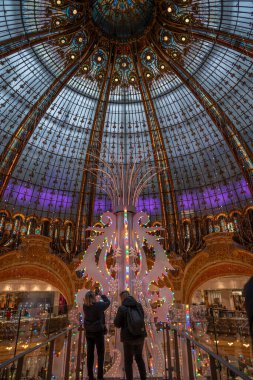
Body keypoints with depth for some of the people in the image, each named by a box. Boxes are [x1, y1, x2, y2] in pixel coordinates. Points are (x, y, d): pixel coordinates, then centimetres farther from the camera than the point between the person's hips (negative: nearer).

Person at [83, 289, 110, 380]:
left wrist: (95, 294, 8)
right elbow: (107, 302, -6)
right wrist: (101, 294, 4)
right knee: (100, 354, 9)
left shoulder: (85, 306, -8)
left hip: (88, 332, 5)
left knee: (90, 354, 14)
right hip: (98, 332, -5)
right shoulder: (98, 305, -21)